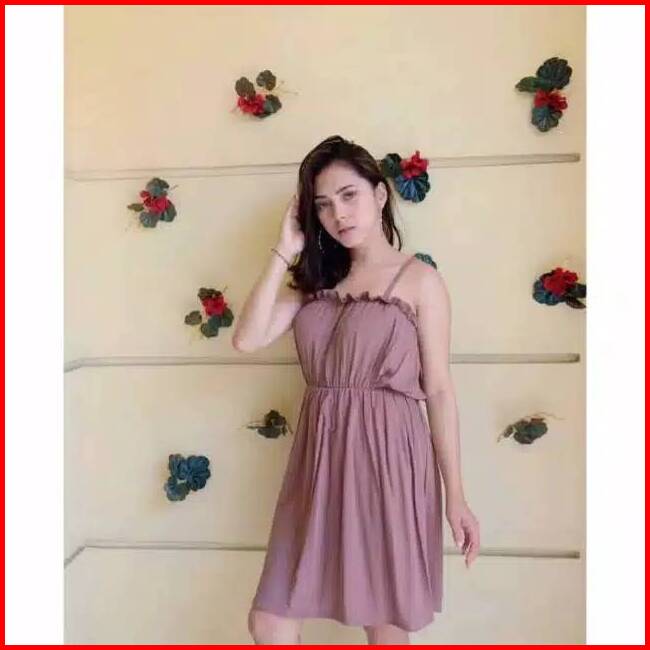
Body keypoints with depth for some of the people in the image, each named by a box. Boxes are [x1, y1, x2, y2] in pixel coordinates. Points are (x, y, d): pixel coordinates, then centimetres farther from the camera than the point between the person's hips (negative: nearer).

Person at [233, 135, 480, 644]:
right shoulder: (316, 279, 10)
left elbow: (439, 390, -3)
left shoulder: (419, 279, -2)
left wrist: (456, 497, -3)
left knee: (385, 627, 11)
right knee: (269, 624, 9)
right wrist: (285, 252, -2)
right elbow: (248, 339, -3)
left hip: (387, 460, -4)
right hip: (320, 462, 5)